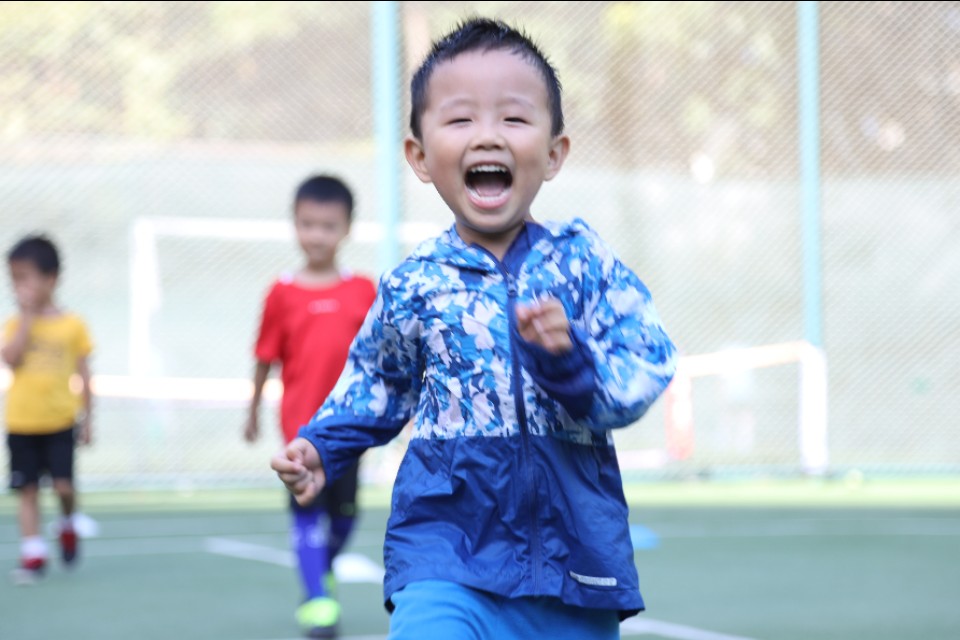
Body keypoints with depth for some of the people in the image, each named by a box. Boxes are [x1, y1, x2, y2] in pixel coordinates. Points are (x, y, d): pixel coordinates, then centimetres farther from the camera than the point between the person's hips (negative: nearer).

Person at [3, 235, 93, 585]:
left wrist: (85, 417, 3)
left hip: (59, 421, -1)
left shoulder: (72, 324, -1)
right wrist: (28, 316, -16)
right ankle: (33, 553, 6)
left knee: (63, 484, -9)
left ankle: (67, 525, 22)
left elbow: (83, 374, 4)